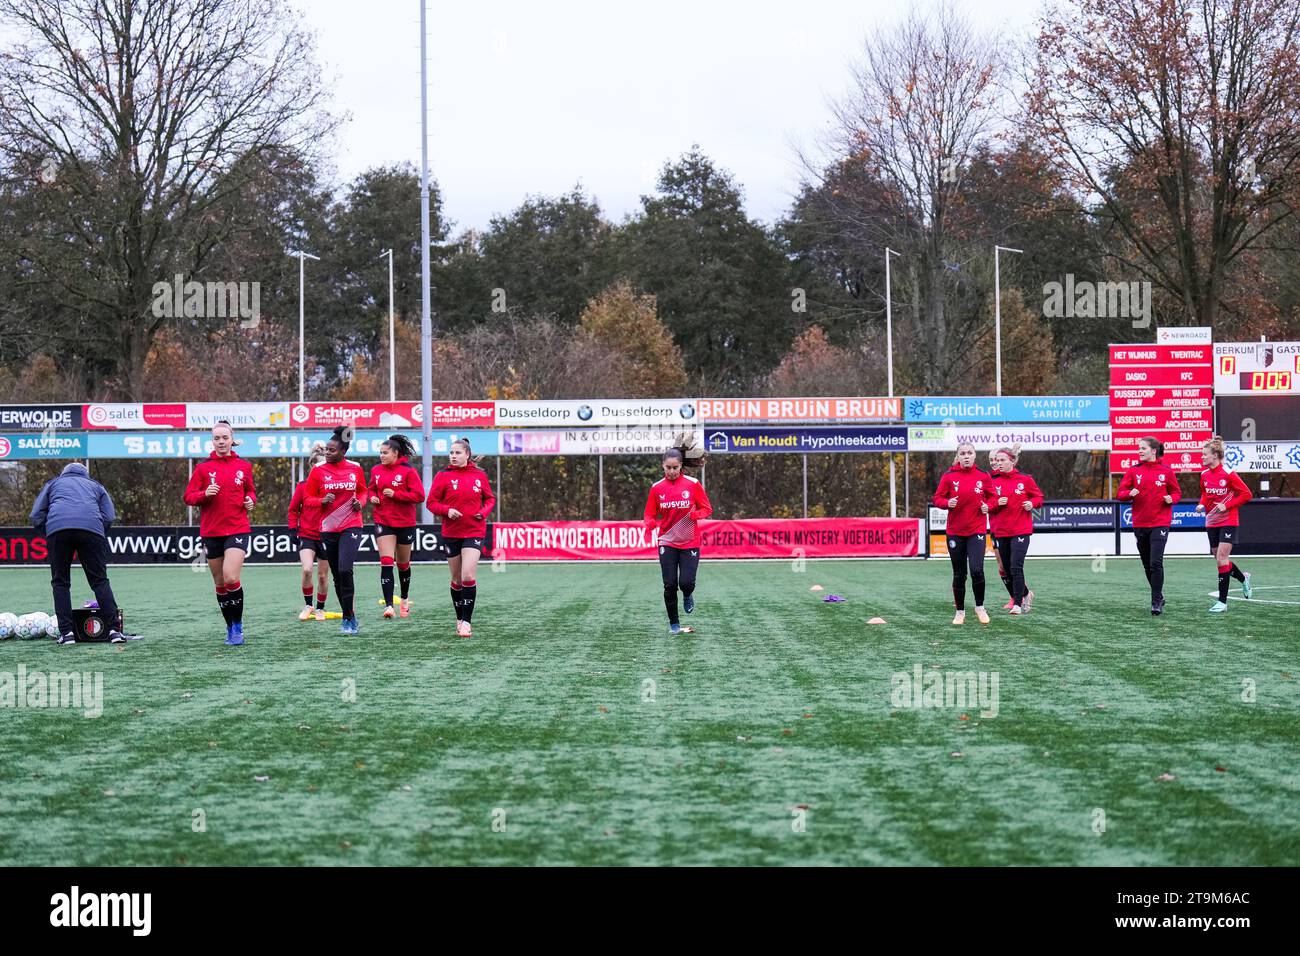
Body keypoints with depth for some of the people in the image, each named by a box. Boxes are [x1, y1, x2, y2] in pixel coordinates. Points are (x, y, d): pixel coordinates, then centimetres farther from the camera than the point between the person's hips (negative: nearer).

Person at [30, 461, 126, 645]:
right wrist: (99, 538, 25)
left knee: (60, 582, 8)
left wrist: (48, 536, 26)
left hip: (57, 528, -1)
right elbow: (109, 517, 17)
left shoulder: (54, 483, 31)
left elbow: (36, 516, 20)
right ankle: (113, 628, -6)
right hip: (92, 528, 1)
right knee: (100, 580, 5)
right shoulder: (95, 486, 33)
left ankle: (66, 632, -2)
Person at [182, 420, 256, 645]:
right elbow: (188, 497, 2)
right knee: (220, 583, 8)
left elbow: (251, 491, 21)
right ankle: (230, 628, 22)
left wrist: (250, 500, -1)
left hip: (238, 529, -2)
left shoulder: (244, 467, 6)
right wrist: (205, 494, -17)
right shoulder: (203, 468, 3)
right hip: (211, 532, 2)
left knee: (231, 578, -18)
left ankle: (237, 626, -3)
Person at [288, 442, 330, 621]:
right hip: (306, 535, -1)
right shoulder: (303, 486, -2)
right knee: (307, 569, -19)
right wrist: (293, 531, -3)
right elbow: (293, 510, 5)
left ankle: (320, 608, 25)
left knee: (323, 575, 8)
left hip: (327, 537, 1)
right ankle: (307, 605, -1)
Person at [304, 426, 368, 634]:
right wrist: (322, 500, -16)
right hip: (328, 529, 2)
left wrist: (360, 502, -3)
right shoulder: (318, 470, -1)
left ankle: (348, 618, -10)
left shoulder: (355, 469, 0)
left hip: (351, 526, -2)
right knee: (337, 576, 8)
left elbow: (362, 491, 17)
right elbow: (308, 498, 3)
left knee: (345, 570, -19)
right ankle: (350, 617, 21)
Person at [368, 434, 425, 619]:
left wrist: (395, 494, -20)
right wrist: (372, 497, -1)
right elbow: (371, 489, 21)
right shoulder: (376, 471, 5)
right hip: (383, 522, 2)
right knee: (386, 562, -12)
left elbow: (419, 495, -15)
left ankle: (405, 598, 38)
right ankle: (388, 605, -15)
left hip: (405, 523, -2)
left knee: (403, 564, 14)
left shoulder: (408, 471, -10)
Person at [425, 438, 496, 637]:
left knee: (468, 576, -14)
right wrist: (446, 510, -17)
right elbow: (431, 502, 0)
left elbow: (490, 498, 14)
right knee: (457, 579, 10)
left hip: (474, 531, -1)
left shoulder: (480, 475, 2)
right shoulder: (443, 476, -1)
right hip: (451, 533, 1)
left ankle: (466, 622, -10)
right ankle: (460, 619, 25)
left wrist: (484, 511, -5)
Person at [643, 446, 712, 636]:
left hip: (690, 543, -1)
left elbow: (707, 509, 0)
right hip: (667, 543, 1)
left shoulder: (693, 484, -5)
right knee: (670, 585, -2)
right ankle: (674, 624, 13)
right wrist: (650, 523, -19)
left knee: (686, 582, -12)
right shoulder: (657, 488, 0)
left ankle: (688, 596, 26)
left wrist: (695, 514, -22)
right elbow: (650, 515, 4)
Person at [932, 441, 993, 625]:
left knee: (977, 570, -16)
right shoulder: (949, 476, -2)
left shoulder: (983, 476, 1)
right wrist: (948, 503, -17)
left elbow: (991, 498, 14)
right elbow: (937, 499, 3)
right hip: (955, 531, 1)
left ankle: (980, 606, 6)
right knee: (959, 574, 6)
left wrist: (987, 506, -6)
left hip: (977, 530, -1)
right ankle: (960, 612, 21)